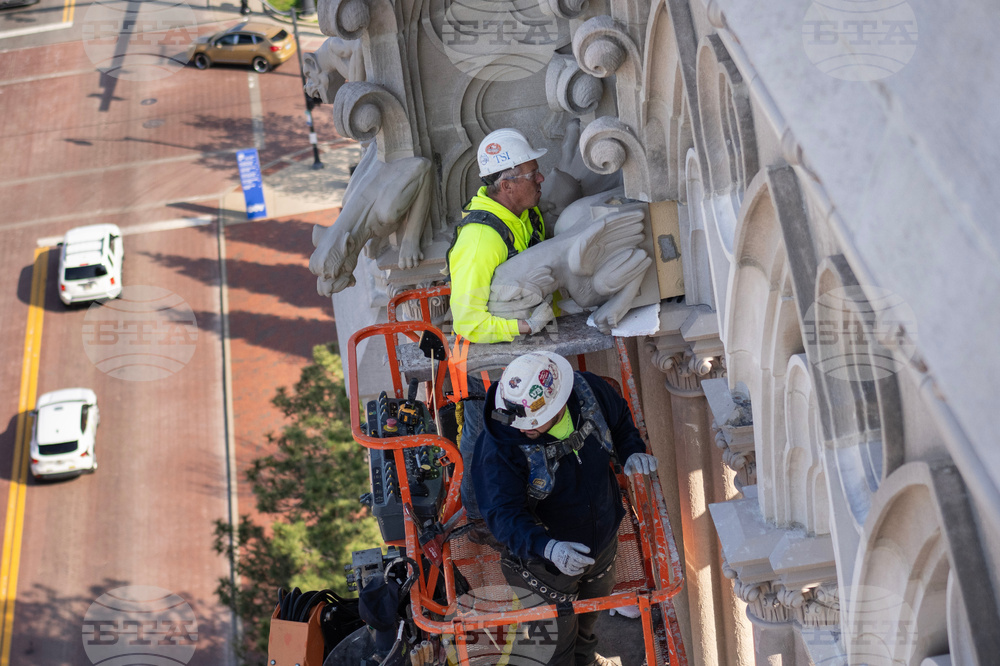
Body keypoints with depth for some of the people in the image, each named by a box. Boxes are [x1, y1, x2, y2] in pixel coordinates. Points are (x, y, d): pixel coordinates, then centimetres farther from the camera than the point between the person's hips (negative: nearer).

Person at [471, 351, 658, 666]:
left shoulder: (590, 390, -23)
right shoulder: (498, 446, -37)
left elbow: (620, 418, 1)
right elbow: (502, 513, -37)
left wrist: (632, 451, -18)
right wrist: (546, 546, -53)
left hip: (603, 541, 5)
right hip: (545, 556, -5)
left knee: (593, 607, 35)